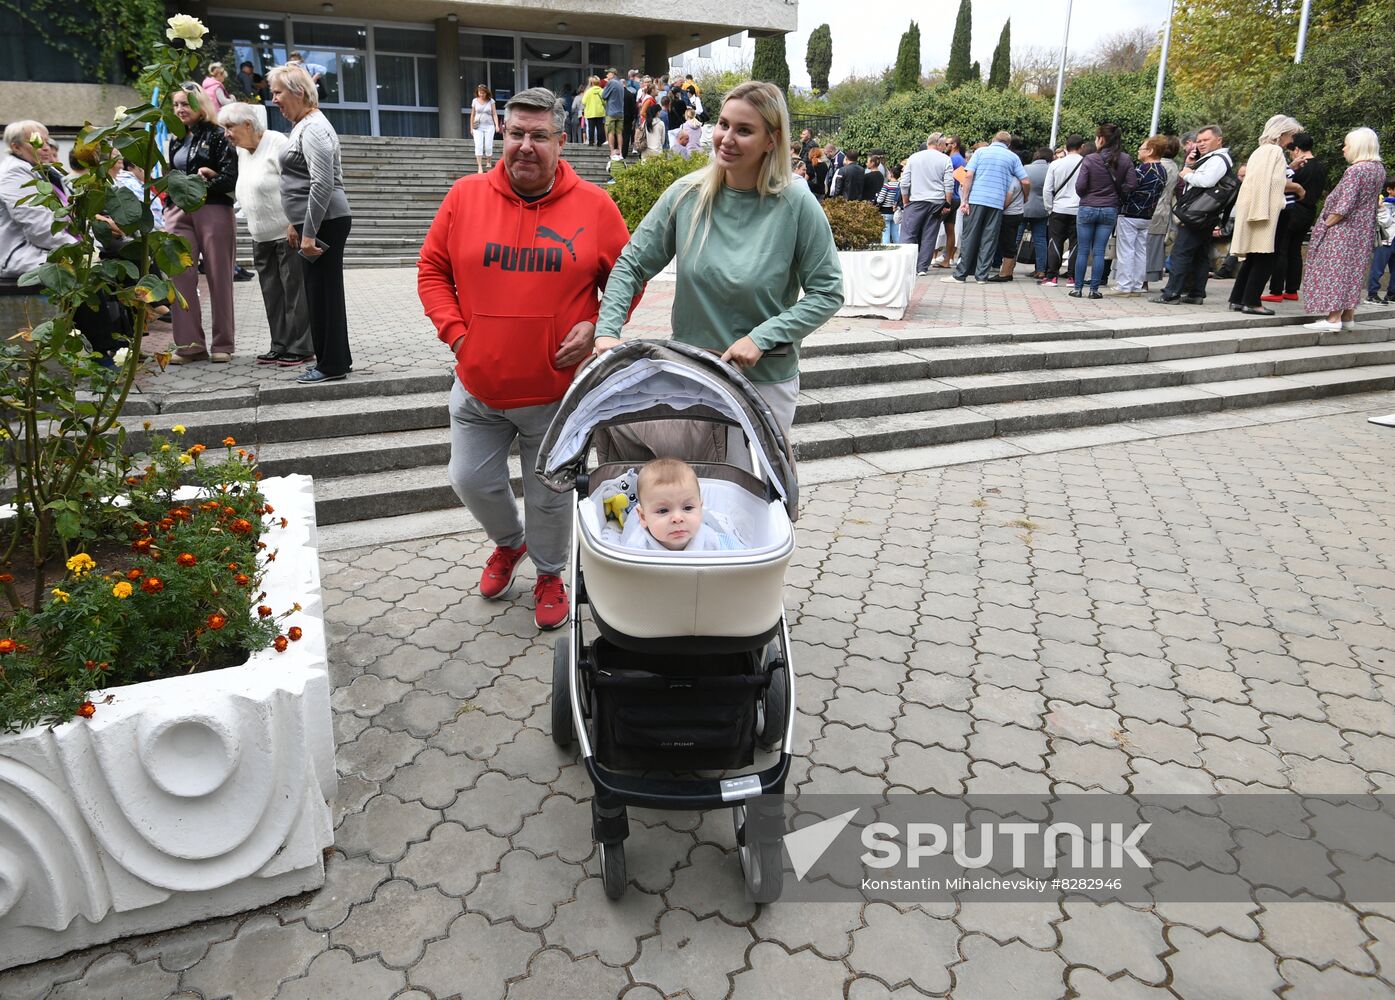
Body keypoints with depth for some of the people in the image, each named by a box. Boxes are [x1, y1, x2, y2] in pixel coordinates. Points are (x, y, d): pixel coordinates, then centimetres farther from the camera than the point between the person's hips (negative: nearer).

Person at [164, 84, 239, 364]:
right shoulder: (176, 140, 21)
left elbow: (230, 178, -9)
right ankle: (189, 344, 2)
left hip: (213, 210, -6)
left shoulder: (217, 136, 1)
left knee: (219, 278, -1)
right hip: (179, 213, 6)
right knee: (181, 277, -2)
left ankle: (223, 344, 5)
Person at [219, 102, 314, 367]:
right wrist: (251, 225, 13)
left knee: (294, 289, -4)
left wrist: (295, 226, -18)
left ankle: (300, 347, 0)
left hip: (287, 232, -8)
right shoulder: (241, 151, 13)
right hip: (261, 236, 8)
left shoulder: (277, 143, -11)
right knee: (272, 293, 9)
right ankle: (281, 346, 15)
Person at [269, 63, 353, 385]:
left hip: (325, 223, -10)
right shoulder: (303, 125, 18)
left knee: (323, 292, -5)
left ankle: (332, 365, 2)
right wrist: (295, 223, 23)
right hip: (314, 224, 10)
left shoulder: (313, 129, -14)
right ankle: (336, 359, 20)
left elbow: (323, 184, -22)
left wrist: (309, 232, -22)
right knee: (319, 292, 13)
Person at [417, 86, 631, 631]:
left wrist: (597, 327, -13)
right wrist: (454, 330, -7)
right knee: (472, 480, 12)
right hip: (478, 385, 2)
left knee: (550, 494, 11)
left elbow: (626, 278, 3)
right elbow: (432, 269, 6)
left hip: (558, 388, -2)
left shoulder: (594, 206, -5)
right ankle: (509, 541, 44)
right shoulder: (466, 196, -2)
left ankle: (549, 573, 37)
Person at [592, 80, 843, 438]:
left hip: (767, 381, -2)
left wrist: (761, 338, -18)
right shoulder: (686, 195, -4)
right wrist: (607, 330, -13)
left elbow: (827, 293, -8)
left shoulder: (796, 205, -11)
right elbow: (631, 266, 1)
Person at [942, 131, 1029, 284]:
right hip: (998, 203, 1)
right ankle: (982, 275, 4)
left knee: (969, 237, 1)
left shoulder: (981, 151, 8)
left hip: (976, 199, -1)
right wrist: (1025, 198, 23)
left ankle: (960, 273, 0)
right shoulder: (1013, 157, 11)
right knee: (989, 240, 5)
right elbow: (1026, 182, 6)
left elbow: (968, 175, -3)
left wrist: (965, 200, -3)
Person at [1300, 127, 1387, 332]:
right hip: (1364, 231, 9)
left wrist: (1325, 225, -13)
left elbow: (1344, 206, -22)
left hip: (1344, 229, -9)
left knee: (1335, 270, -8)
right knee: (1354, 271, 13)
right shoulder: (1379, 169, 10)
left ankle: (1334, 319, -12)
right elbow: (1371, 201, 17)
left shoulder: (1355, 171, -18)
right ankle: (1348, 316, 18)